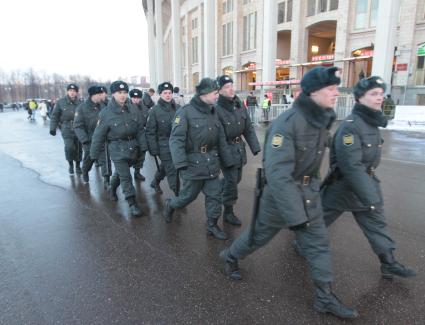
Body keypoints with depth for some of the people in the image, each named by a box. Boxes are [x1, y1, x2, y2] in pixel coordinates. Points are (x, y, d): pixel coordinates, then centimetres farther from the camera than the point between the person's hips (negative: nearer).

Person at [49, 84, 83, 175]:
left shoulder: (79, 103, 2)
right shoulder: (60, 102, -1)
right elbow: (54, 116, 4)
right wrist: (53, 128, -1)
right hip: (67, 129, -2)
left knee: (78, 148, 8)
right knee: (69, 147, -17)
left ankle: (77, 166, 27)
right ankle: (70, 165, 6)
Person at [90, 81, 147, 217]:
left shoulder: (132, 109, -2)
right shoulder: (106, 113, -11)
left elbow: (140, 129, 3)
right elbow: (98, 136, -6)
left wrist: (143, 147, 0)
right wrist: (94, 154, -2)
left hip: (132, 147, 4)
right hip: (117, 148, -4)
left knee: (120, 171, 23)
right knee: (125, 176, -6)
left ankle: (112, 188, 50)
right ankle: (132, 203, 4)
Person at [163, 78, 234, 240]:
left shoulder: (213, 112, 7)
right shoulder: (186, 112, -14)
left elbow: (221, 140, 11)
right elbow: (176, 139, -21)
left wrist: (228, 161, 12)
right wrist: (181, 163, -32)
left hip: (212, 162, 6)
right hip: (193, 163, -6)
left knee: (215, 194, 8)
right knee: (189, 195, 9)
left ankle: (212, 225, 25)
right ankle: (170, 205, 39)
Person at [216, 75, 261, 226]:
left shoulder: (239, 106, 2)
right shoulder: (217, 109, -19)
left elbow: (249, 128, 7)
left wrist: (255, 147, 2)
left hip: (239, 147, 7)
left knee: (236, 178, 18)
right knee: (231, 181, 0)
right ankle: (228, 212, 18)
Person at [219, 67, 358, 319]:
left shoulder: (322, 120, 0)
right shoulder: (287, 123, -27)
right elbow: (277, 173, -33)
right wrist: (294, 215, -32)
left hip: (309, 193, 7)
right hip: (281, 193, -7)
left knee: (319, 243, 10)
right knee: (260, 235, 14)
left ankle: (326, 298, 26)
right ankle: (230, 257, 42)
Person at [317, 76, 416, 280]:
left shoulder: (372, 122, 5)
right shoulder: (351, 126, -24)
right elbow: (351, 166, -29)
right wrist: (370, 199, -29)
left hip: (366, 183, 8)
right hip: (343, 186, -8)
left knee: (376, 223, 13)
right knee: (320, 219, 10)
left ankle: (389, 264, 25)